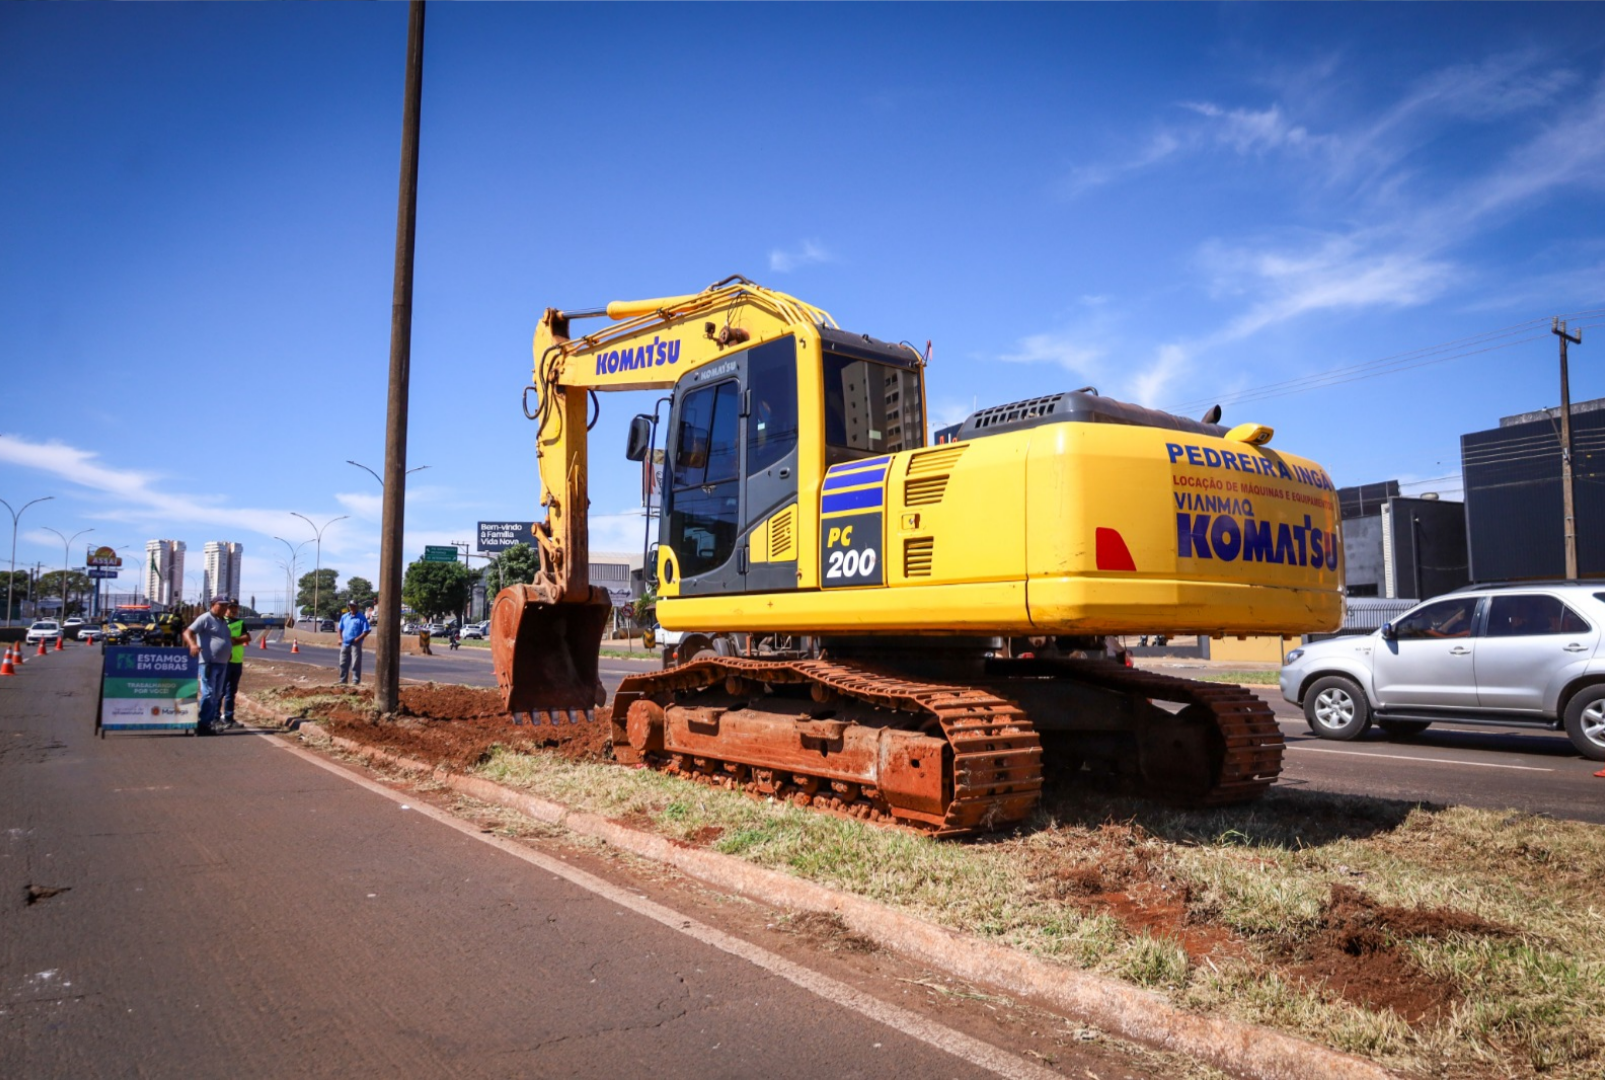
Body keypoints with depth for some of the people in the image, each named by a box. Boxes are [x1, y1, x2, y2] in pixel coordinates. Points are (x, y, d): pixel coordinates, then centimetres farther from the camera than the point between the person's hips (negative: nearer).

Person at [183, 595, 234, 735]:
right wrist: (192, 645, -31)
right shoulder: (205, 618, -6)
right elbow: (187, 632, -15)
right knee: (208, 693, -11)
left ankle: (210, 722, 18)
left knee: (216, 695, 12)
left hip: (222, 663, 9)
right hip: (209, 662, -9)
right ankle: (202, 724, -7)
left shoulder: (223, 622, 20)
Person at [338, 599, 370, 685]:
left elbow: (367, 630, -10)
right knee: (343, 663, 12)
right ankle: (342, 681, 23)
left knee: (355, 664, -6)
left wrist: (358, 638, -16)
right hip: (345, 643, 6)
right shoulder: (344, 617, 11)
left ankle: (356, 682, -2)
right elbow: (340, 629, 21)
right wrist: (340, 638, 7)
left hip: (355, 644, -6)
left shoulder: (361, 618, -7)